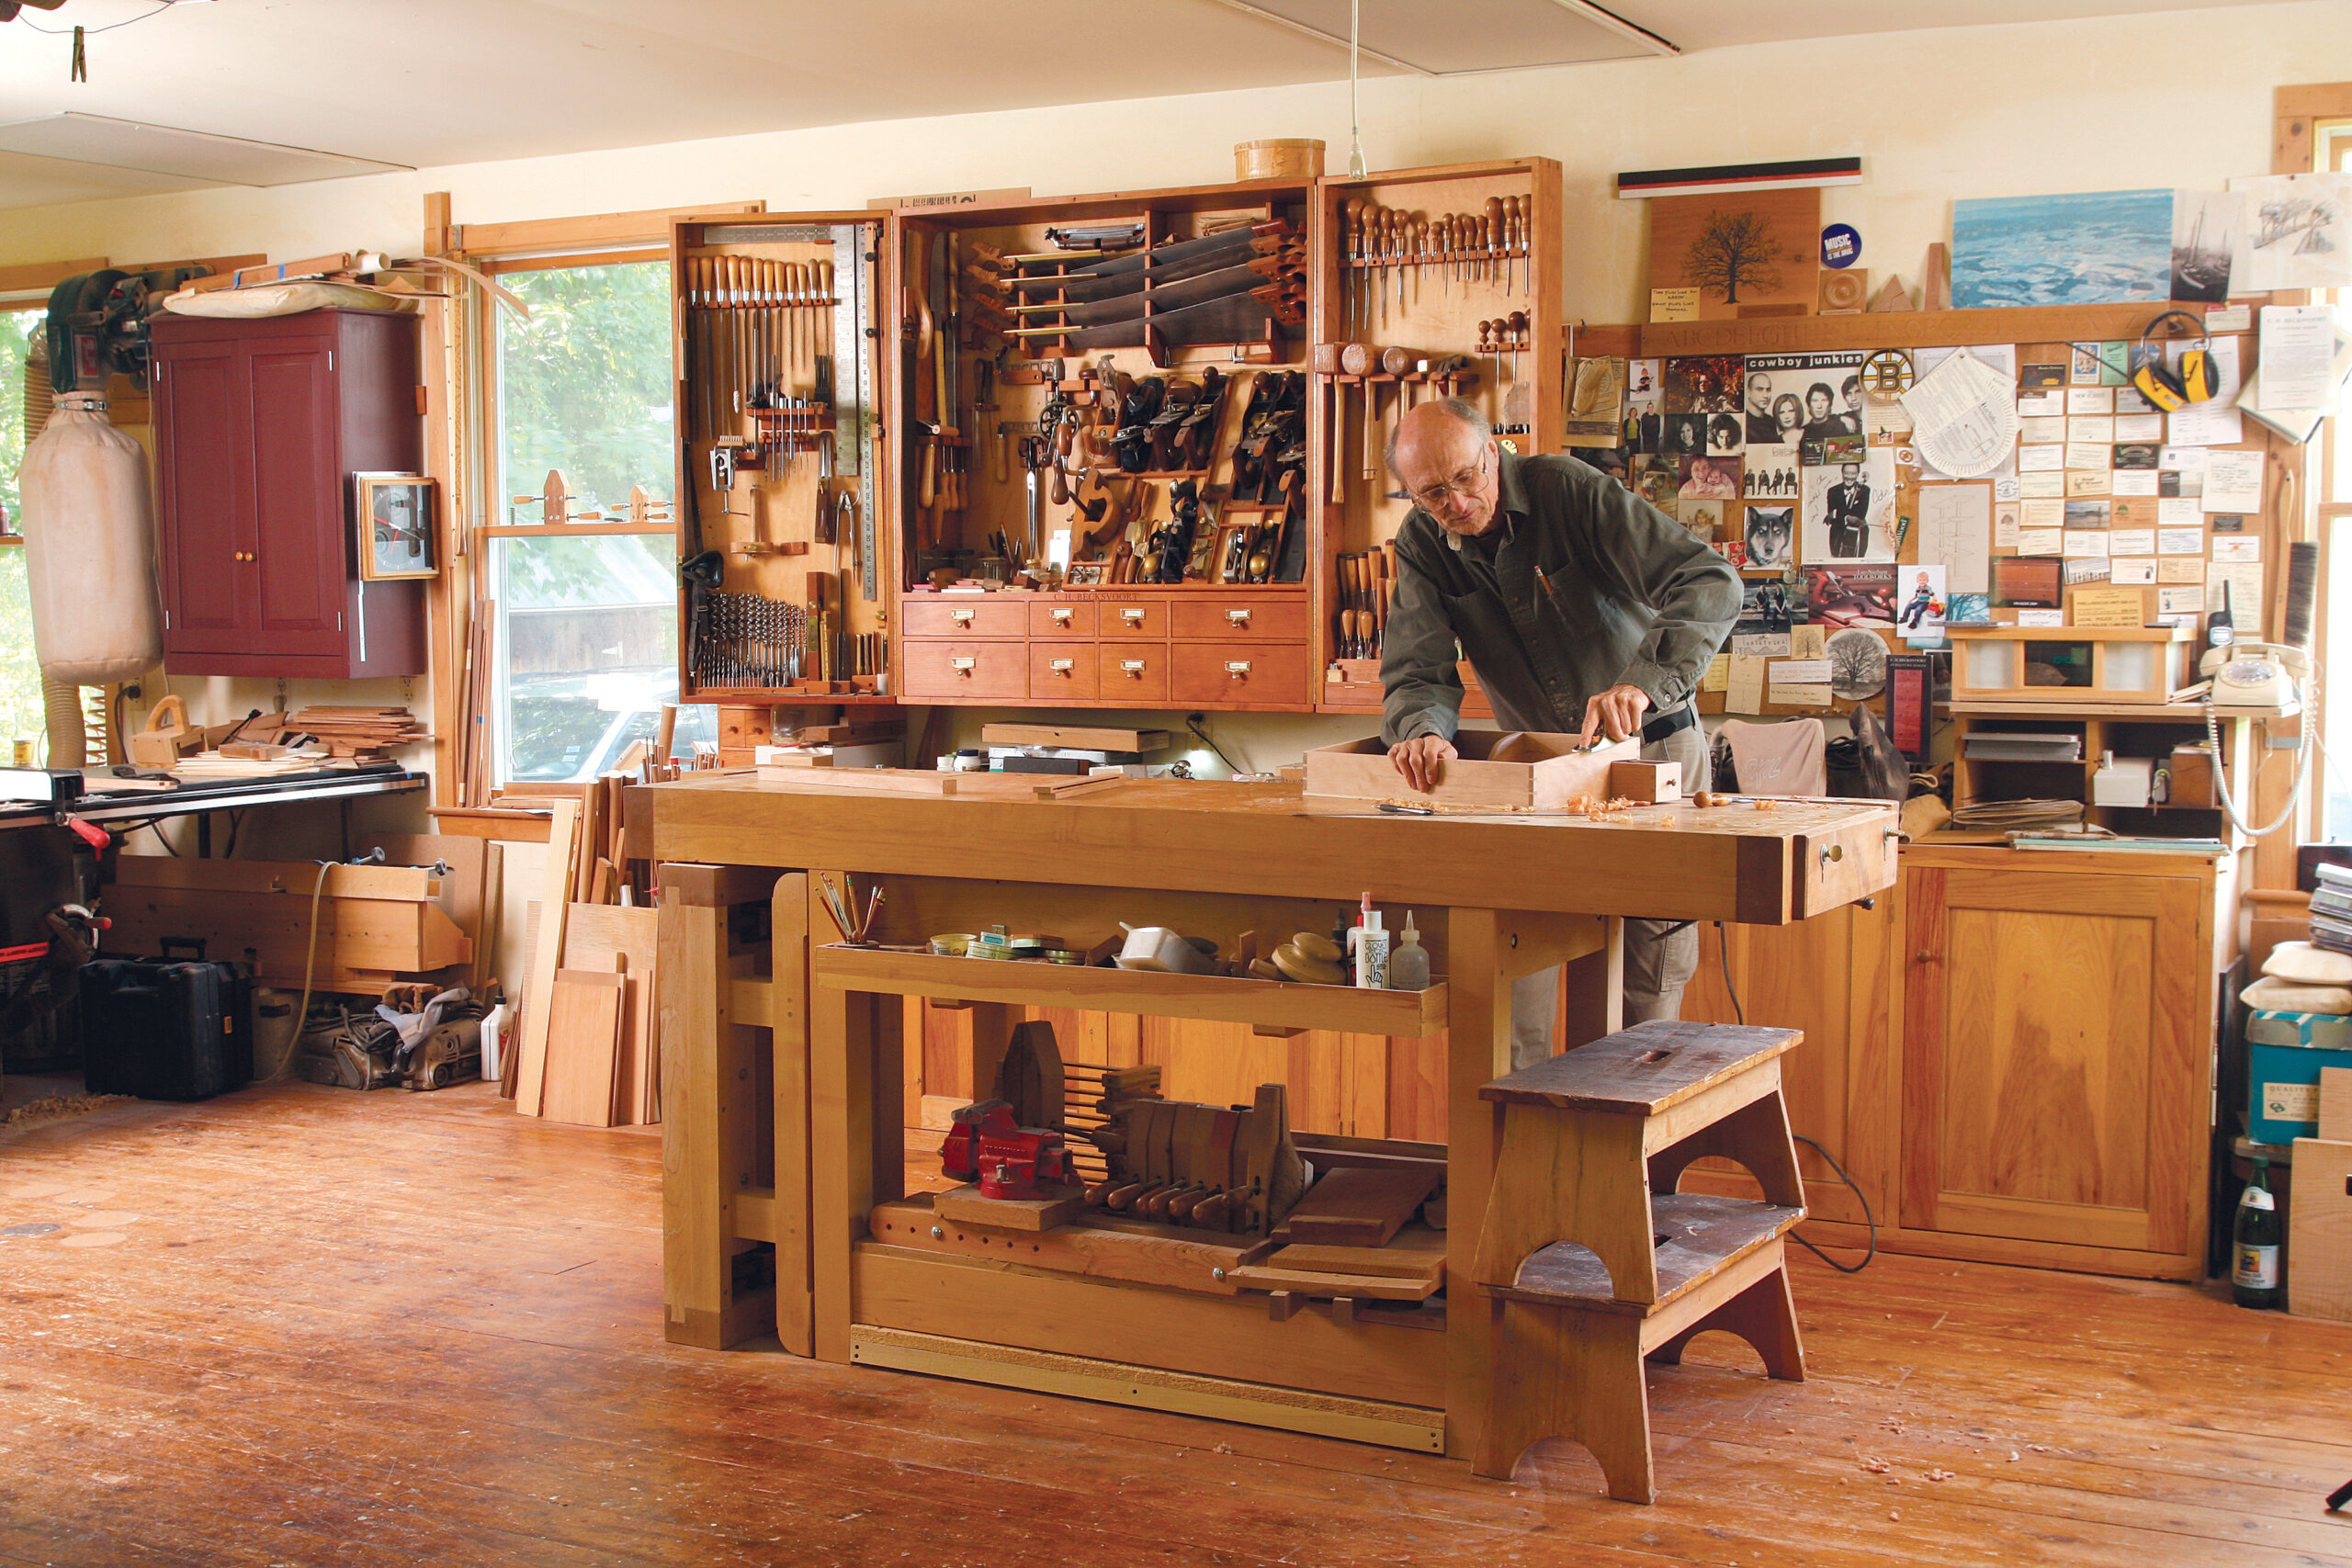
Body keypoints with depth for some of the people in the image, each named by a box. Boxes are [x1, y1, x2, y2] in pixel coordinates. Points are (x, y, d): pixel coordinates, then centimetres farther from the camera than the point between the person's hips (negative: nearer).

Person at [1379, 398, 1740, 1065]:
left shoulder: (1568, 490, -21)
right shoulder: (1421, 545, -8)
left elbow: (1711, 584, -29)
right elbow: (1417, 670, -15)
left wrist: (1644, 681, -44)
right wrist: (1421, 731, -40)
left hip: (1650, 747, -3)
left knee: (1650, 977, 2)